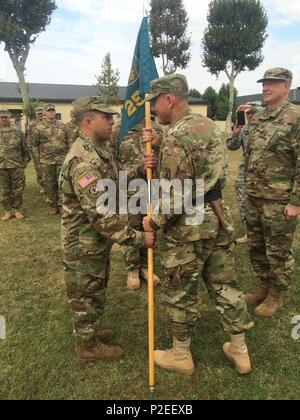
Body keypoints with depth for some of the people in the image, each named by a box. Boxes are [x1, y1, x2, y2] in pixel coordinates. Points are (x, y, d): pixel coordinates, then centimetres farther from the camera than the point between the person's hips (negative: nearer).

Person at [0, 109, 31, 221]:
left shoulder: (18, 132, 5)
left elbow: (25, 149, 8)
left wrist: (24, 163, 2)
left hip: (17, 166, -1)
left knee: (18, 190, 5)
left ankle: (17, 210, 19)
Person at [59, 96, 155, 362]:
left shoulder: (99, 150, 6)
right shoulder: (83, 161, -28)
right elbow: (101, 214, -32)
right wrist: (138, 238, -26)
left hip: (98, 241, 9)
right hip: (85, 245, -9)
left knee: (96, 291, 25)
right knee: (87, 295, 10)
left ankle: (91, 331, 45)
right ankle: (88, 345, 31)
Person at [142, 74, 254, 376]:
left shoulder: (175, 139, -20)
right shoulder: (209, 125, 7)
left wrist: (154, 223, -7)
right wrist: (156, 162, -2)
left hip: (188, 227, -8)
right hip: (218, 218, 8)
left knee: (180, 293, 10)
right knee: (224, 285, 18)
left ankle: (181, 356, 30)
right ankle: (240, 351, 34)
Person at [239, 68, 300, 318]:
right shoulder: (257, 118, 11)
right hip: (254, 197, 7)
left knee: (278, 252, 7)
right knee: (256, 247, 17)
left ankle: (276, 296, 25)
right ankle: (265, 287, 36)